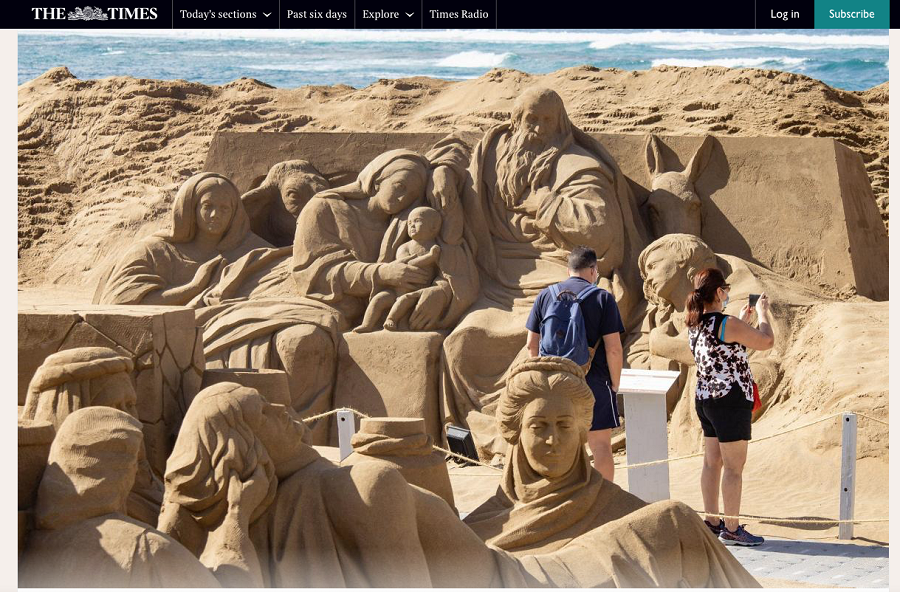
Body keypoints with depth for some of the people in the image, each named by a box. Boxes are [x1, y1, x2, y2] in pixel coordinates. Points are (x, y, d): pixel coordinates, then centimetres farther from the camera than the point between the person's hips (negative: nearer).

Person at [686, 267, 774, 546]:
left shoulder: (695, 325, 7)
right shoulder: (727, 324, -19)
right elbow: (766, 341, -13)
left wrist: (742, 321, 26)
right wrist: (762, 312, 2)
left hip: (705, 398, 9)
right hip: (731, 400, -9)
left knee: (712, 462, 14)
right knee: (734, 467, -2)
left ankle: (711, 522, 21)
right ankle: (731, 529, 2)